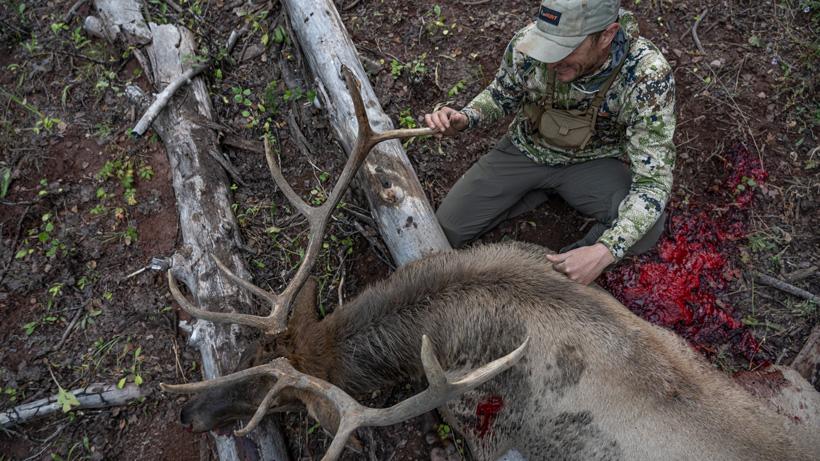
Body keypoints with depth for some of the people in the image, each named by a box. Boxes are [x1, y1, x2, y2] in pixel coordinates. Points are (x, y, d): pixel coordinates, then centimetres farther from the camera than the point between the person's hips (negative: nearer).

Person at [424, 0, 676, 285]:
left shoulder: (648, 76, -32)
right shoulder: (527, 43, -25)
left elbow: (652, 181, -30)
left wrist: (604, 252, -45)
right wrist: (464, 119, -24)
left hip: (592, 161, -2)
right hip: (526, 148, 3)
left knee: (647, 228, -32)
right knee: (443, 232, -2)